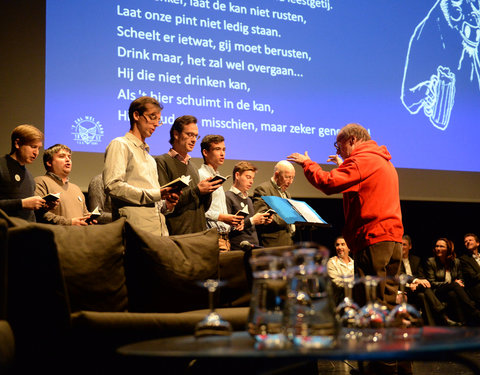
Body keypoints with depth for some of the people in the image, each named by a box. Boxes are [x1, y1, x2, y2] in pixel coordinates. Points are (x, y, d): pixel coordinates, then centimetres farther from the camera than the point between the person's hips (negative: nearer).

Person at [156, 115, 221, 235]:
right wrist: (196, 191, -14)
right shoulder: (162, 162, -3)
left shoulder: (193, 166, 21)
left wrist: (207, 191, 0)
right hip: (177, 233, -7)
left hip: (200, 232, 7)